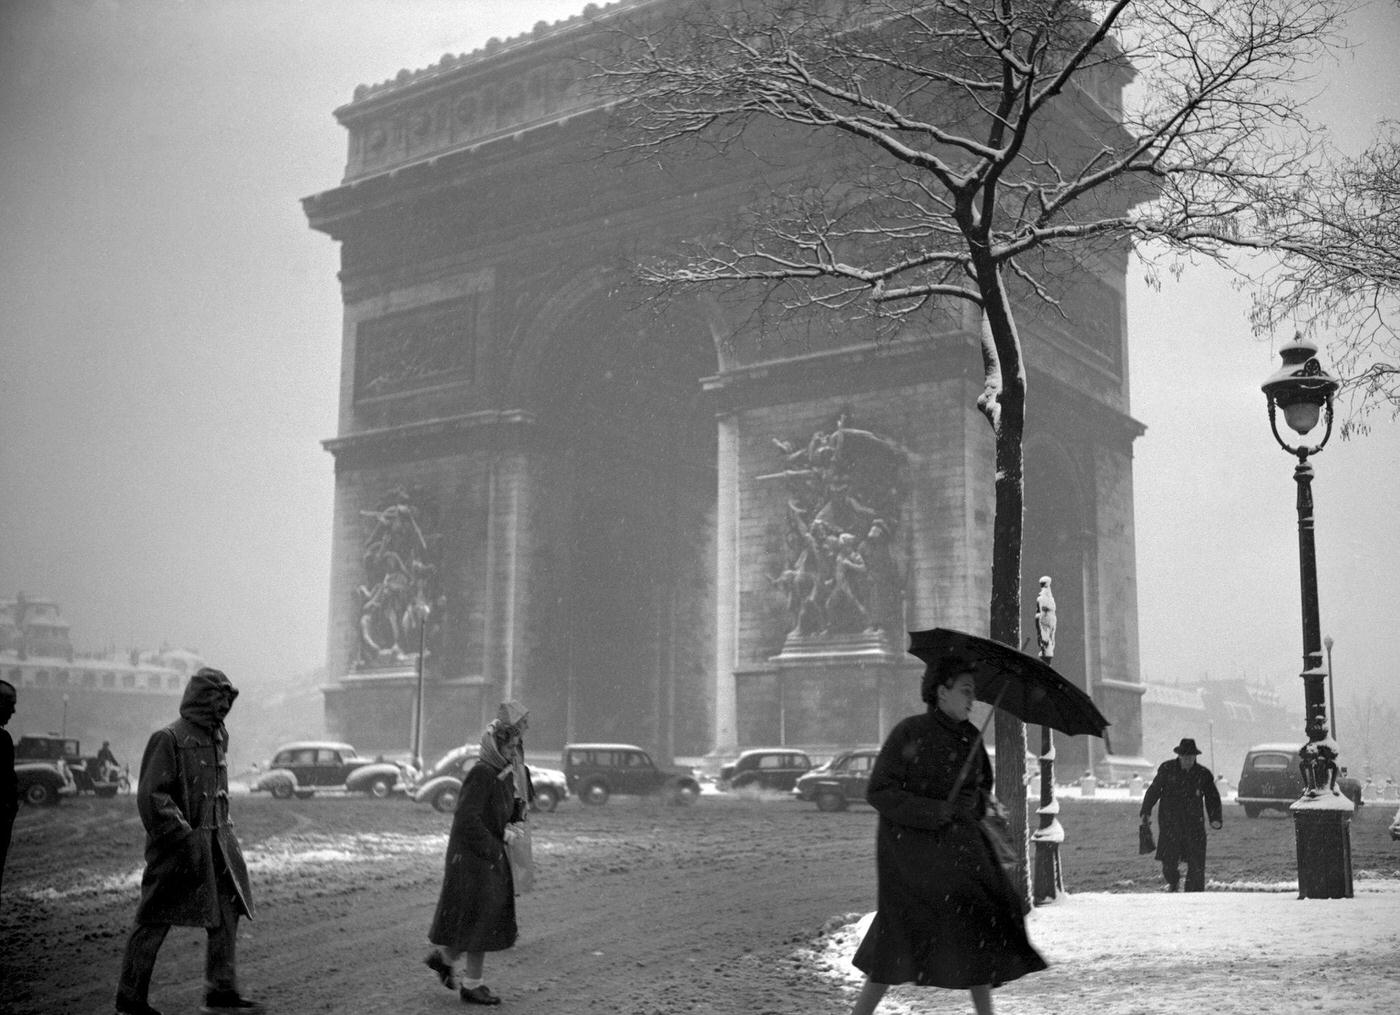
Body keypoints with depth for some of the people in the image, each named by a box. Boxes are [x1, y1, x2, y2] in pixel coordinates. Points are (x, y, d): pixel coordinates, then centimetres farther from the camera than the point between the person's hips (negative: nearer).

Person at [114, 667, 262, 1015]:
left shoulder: (218, 737, 11)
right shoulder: (169, 739, -15)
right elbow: (151, 796, -18)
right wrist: (184, 837, -22)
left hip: (216, 842, 8)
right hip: (178, 846, -8)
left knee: (228, 913, 5)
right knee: (155, 921, 2)